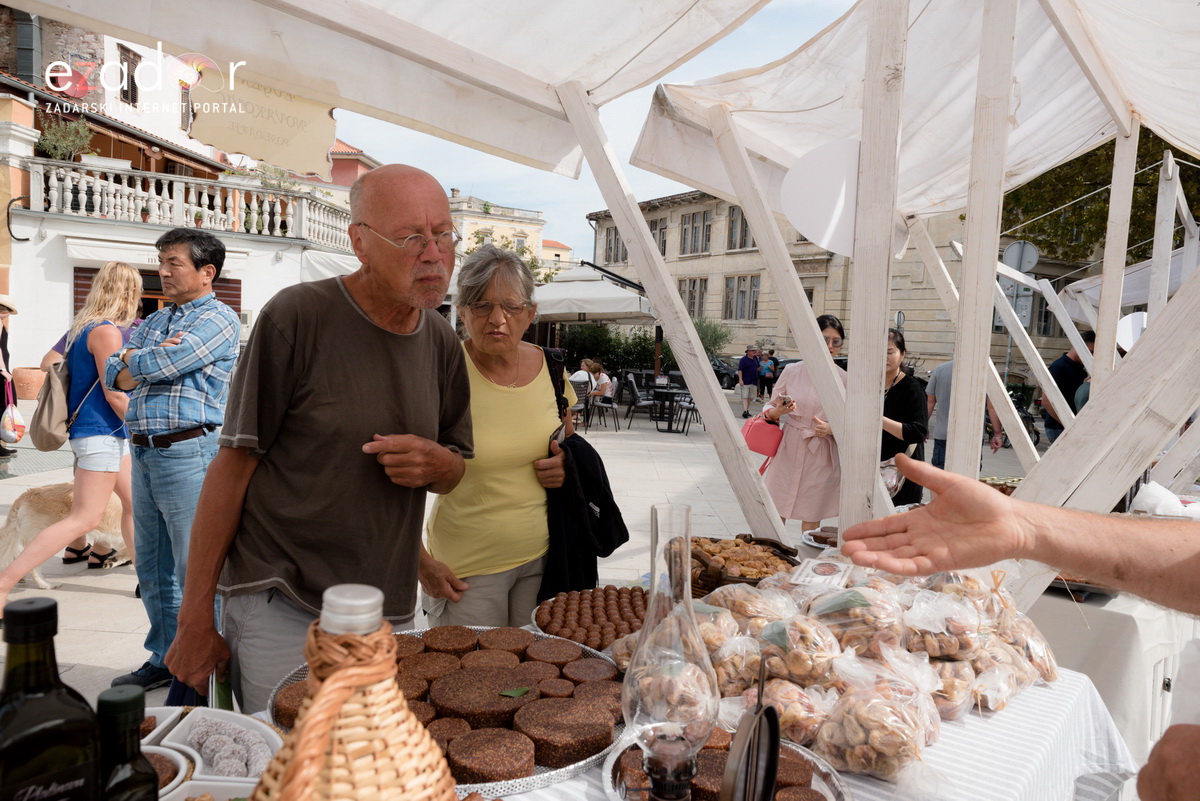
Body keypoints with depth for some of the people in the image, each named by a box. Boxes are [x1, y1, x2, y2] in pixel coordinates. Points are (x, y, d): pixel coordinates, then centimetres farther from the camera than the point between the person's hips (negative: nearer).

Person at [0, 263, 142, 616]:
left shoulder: (83, 326, 12)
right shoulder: (106, 331, -16)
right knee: (84, 518, -8)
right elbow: (114, 393, -19)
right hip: (100, 433, -10)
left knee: (134, 502, 14)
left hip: (112, 434, 10)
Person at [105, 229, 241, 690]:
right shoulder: (155, 322, 20)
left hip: (189, 453, -8)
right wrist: (151, 358, -7)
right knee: (152, 569, 15)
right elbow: (115, 377, 13)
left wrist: (136, 358, 4)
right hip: (144, 453, 9)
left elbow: (164, 364, -17)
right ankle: (165, 659, 28)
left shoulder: (218, 319, -6)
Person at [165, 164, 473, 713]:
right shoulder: (296, 317, -14)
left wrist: (438, 464, -11)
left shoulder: (443, 343, 4)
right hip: (281, 611, -5)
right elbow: (233, 464, -11)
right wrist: (195, 619, -9)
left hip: (388, 617, 6)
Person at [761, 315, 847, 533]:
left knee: (811, 518, 7)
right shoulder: (791, 371, 2)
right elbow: (770, 407, 9)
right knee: (775, 511, 2)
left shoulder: (843, 379, 0)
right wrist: (777, 411, -14)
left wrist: (831, 429, -15)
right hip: (788, 451, 1)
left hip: (821, 456, 0)